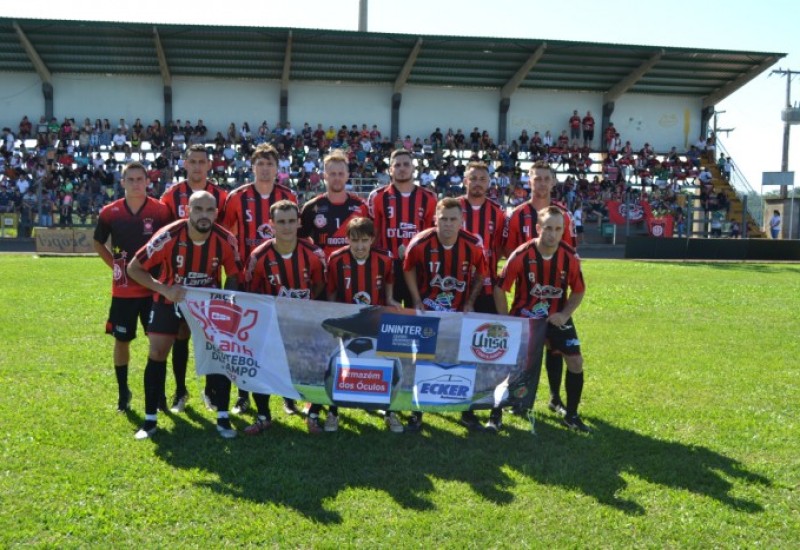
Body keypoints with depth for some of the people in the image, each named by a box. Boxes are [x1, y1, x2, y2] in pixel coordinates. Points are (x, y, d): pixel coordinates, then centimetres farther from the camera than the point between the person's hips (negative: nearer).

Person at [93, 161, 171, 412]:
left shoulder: (161, 210, -7)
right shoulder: (110, 212, -2)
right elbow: (98, 243, 15)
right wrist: (115, 265, 5)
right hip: (123, 289, 1)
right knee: (121, 340, 8)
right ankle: (123, 393, 24)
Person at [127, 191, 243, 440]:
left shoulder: (226, 240, -21)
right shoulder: (168, 236, -27)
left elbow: (234, 275, -3)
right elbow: (134, 268, -17)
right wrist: (164, 289, -28)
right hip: (170, 298, -1)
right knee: (157, 353, -3)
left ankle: (223, 419, 5)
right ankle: (150, 420, 10)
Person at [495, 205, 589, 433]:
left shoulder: (570, 257, -14)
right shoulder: (521, 256, -21)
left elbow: (578, 291, 2)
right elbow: (500, 289, -11)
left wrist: (564, 314, -13)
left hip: (556, 317, 2)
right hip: (523, 316, -2)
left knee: (575, 362, -2)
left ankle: (571, 416, 17)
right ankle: (496, 415, 6)